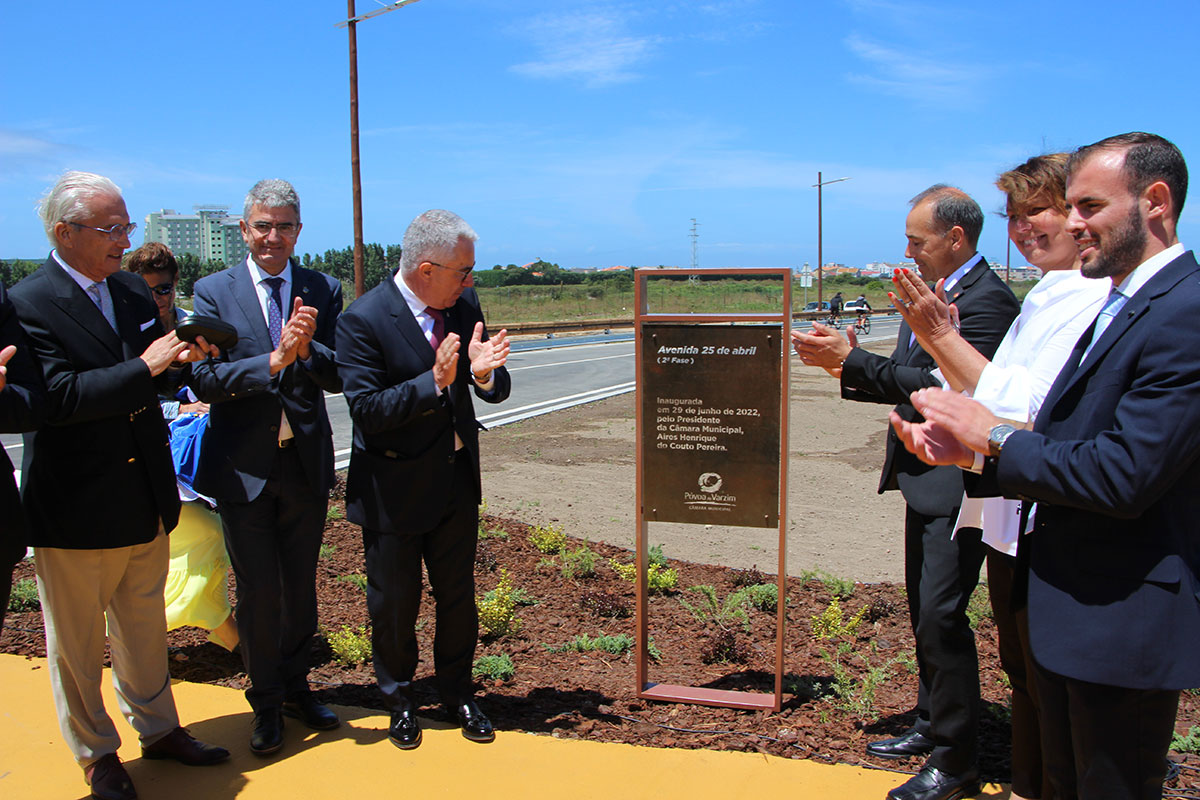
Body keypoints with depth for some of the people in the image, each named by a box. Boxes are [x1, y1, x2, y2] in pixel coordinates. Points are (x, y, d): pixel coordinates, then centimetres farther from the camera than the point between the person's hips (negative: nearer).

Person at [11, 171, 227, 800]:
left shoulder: (132, 291, 6)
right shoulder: (26, 304, -15)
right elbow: (55, 397, -27)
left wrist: (179, 359, -8)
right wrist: (144, 368, -27)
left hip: (146, 499, 6)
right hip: (76, 509, -6)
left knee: (144, 624, 21)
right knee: (75, 640, 13)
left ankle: (158, 728, 38)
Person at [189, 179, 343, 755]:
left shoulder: (323, 291, 2)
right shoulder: (214, 291, -3)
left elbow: (338, 376, -4)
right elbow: (203, 379, -13)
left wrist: (306, 348, -24)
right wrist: (274, 360, -26)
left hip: (307, 464, 2)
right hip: (244, 466, -2)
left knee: (301, 586, 15)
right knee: (258, 592, 6)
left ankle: (296, 686, 35)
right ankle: (266, 702, 26)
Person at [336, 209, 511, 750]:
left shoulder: (465, 305, -2)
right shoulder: (363, 319, -19)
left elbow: (497, 391, -1)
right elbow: (367, 410, -23)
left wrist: (483, 372, -23)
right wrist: (434, 383, -32)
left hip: (456, 481, 5)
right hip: (394, 491, -4)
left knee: (458, 597, 17)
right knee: (394, 604, 13)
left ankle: (457, 692, 39)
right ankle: (399, 700, 37)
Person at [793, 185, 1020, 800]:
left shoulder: (986, 300, -17)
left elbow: (944, 386, -25)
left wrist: (853, 358, -22)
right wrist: (844, 366, 1)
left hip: (955, 488, -10)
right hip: (925, 481, 10)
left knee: (941, 617, -7)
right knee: (924, 612, 19)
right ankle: (931, 724, 35)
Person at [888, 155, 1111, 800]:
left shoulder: (1099, 299, -17)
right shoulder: (1045, 297, 14)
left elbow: (1025, 406, -25)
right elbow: (982, 395, 11)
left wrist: (939, 334, -22)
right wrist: (937, 334, -2)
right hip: (1011, 518, 10)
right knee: (1022, 672, 22)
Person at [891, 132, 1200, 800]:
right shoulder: (1117, 307, 12)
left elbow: (1124, 475, -28)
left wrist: (994, 436, -17)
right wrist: (972, 449, -8)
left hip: (1125, 624, -9)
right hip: (1067, 611, 9)